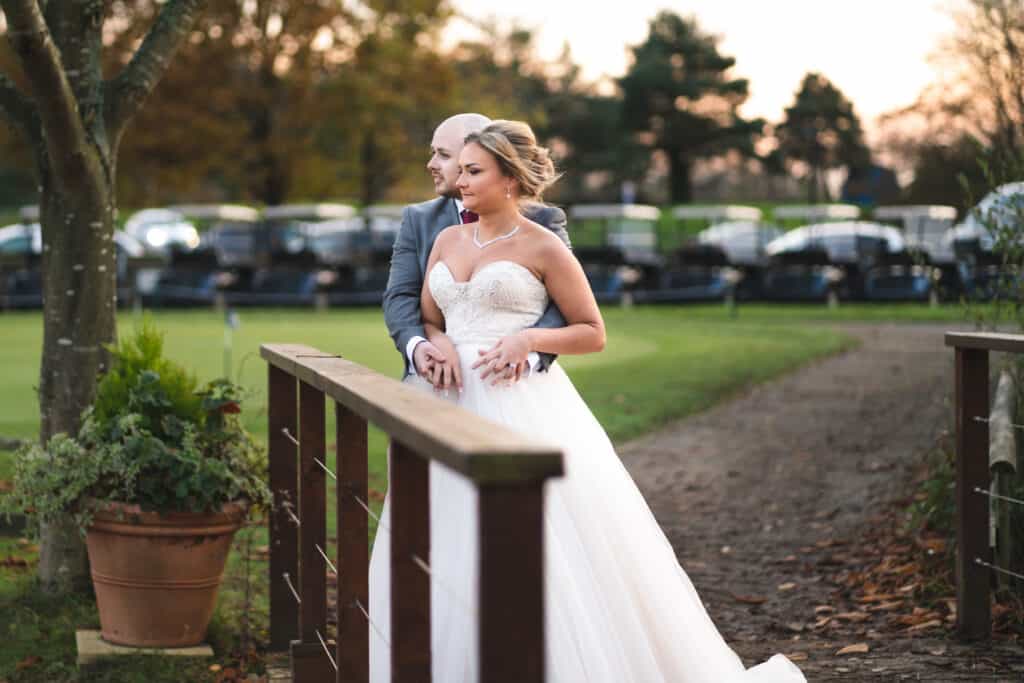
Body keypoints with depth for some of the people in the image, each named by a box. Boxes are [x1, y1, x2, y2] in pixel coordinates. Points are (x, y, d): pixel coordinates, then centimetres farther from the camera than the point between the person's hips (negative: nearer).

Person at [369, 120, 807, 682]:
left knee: (545, 552, -7)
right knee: (449, 561, 4)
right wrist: (436, 342, -4)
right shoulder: (448, 240, 13)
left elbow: (593, 334, 1)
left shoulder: (543, 248, -3)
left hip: (524, 411, -5)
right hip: (455, 409, 6)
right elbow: (425, 320, 18)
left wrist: (529, 339, -15)